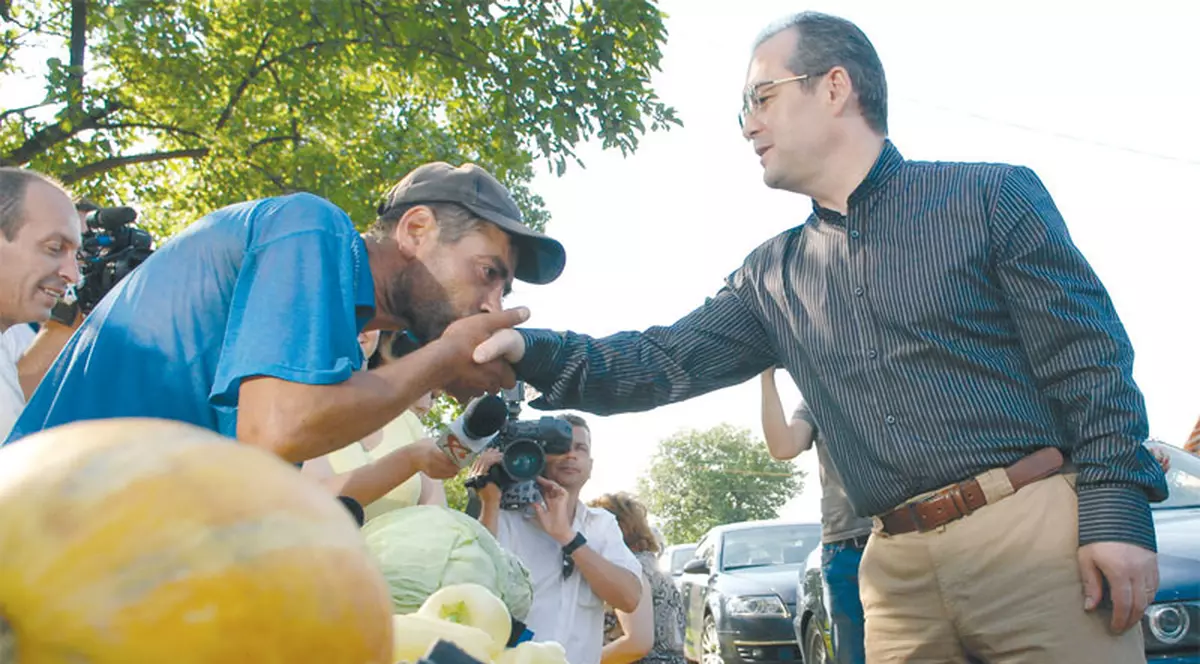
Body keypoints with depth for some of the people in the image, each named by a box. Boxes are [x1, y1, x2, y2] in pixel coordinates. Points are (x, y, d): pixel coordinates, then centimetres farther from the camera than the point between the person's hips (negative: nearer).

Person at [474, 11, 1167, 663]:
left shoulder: (992, 197, 3)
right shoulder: (774, 276, 14)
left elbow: (1090, 358, -2)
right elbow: (666, 362, 8)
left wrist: (1116, 510, -11)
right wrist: (534, 351, -7)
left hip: (1039, 530, -3)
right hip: (899, 567, 4)